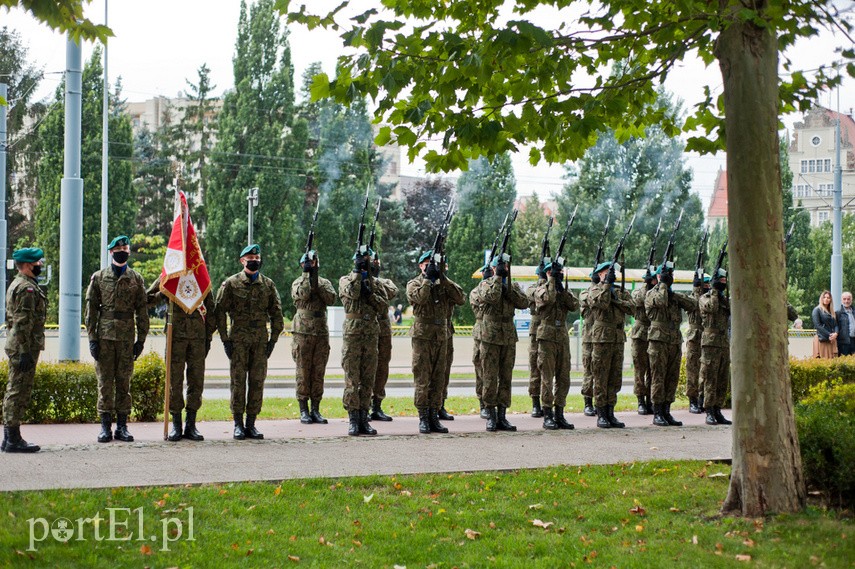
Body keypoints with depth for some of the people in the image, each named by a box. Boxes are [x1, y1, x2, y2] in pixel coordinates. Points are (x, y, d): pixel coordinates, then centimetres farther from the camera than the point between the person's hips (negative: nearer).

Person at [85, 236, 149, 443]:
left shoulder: (136, 279, 9)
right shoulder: (99, 277, 6)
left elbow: (142, 311, 9)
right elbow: (91, 309, 4)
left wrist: (141, 339, 2)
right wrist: (92, 338, -3)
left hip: (126, 338, 1)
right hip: (104, 336, -1)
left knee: (124, 381, 3)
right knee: (105, 382, 0)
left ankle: (122, 426, 9)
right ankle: (105, 426, 5)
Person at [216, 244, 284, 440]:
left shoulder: (268, 284, 9)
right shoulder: (231, 283, 1)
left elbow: (276, 314, 12)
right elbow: (220, 311, 0)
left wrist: (273, 340, 5)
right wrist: (225, 340, -5)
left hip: (261, 340, 3)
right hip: (238, 339, -3)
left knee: (257, 381, 2)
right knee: (238, 381, -2)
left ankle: (251, 423, 9)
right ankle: (238, 424, 3)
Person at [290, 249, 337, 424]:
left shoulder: (325, 282, 12)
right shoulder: (298, 283, 3)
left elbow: (331, 298, -8)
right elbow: (302, 295, -19)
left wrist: (316, 282, -12)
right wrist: (306, 274, -14)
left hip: (322, 333, 3)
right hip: (303, 333, -3)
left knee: (318, 373, 4)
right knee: (303, 373, -1)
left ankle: (316, 409, 9)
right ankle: (304, 411, 4)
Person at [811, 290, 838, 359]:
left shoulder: (831, 312, 19)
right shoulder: (817, 310, -1)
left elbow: (835, 324, 14)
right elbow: (817, 325, -9)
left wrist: (835, 333, -8)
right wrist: (828, 335, -14)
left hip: (832, 340, 6)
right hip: (822, 340, -6)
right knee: (822, 360, -10)